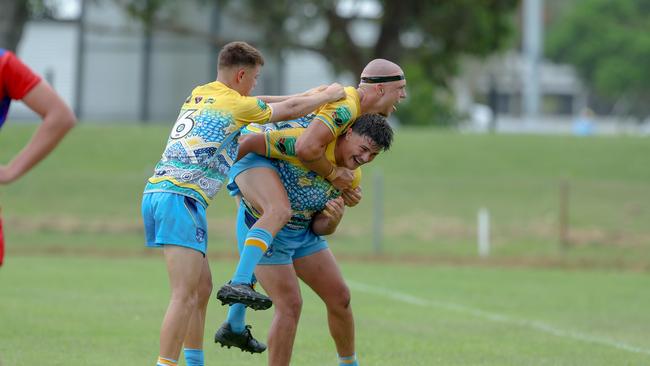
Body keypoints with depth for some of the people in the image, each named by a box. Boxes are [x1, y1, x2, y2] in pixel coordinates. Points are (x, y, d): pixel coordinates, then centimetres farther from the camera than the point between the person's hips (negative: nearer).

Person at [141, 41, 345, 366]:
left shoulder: (199, 95, 20)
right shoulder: (235, 105, -3)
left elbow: (254, 105, 34)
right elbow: (290, 109, 8)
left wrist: (308, 95, 34)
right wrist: (328, 96, 24)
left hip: (156, 190, 9)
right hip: (181, 196, -9)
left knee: (202, 287, 16)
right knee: (185, 295, -14)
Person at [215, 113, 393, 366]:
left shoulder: (352, 177, -2)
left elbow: (321, 228, 0)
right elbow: (248, 142, -25)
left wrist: (332, 220, -24)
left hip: (303, 231, 8)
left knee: (340, 297, 8)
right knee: (290, 305, -14)